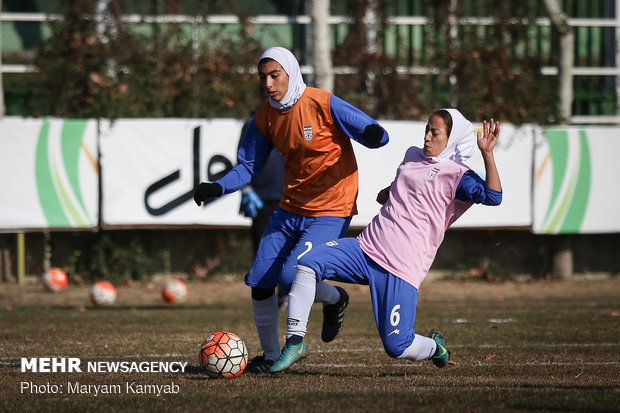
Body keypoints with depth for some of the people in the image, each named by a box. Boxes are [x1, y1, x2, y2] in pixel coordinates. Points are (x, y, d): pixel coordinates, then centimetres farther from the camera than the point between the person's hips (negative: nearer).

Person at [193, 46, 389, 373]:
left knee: (292, 278, -20)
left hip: (330, 212, -6)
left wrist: (373, 135, -41)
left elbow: (375, 135, -16)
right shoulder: (265, 117, 3)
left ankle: (335, 300, 14)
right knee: (260, 281, 2)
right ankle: (270, 355, 22)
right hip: (290, 209, 7)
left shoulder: (324, 104, -16)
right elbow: (249, 167, 10)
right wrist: (217, 188, -8)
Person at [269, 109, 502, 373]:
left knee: (397, 347, -9)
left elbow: (493, 197, -21)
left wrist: (487, 153, -25)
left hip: (402, 269, -6)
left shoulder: (456, 176, -3)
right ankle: (295, 342, -11)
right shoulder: (413, 156, 20)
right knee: (308, 264, -17)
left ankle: (434, 347, 27)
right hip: (367, 249, 6)